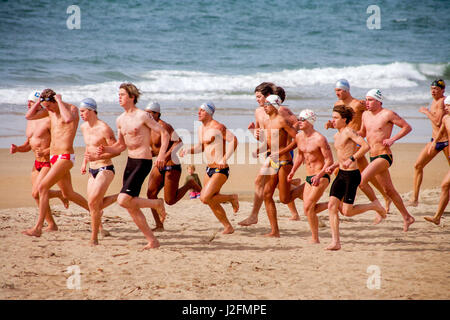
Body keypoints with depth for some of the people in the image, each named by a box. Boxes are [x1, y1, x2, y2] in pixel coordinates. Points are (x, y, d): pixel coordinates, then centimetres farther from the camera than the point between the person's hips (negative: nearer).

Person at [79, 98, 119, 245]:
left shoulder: (104, 129, -15)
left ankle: (94, 238, -5)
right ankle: (119, 197, 28)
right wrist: (84, 162, 15)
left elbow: (116, 150, -15)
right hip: (93, 171, 8)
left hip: (105, 169, -8)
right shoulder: (84, 127, 9)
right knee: (95, 206, 6)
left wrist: (98, 157, -25)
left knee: (93, 203, -17)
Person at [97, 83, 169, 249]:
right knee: (131, 208, 5)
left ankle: (157, 204, 3)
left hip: (143, 162, -8)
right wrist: (105, 150, 2)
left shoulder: (142, 116, -10)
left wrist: (161, 154, -23)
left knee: (123, 200, -19)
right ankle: (152, 241, 14)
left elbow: (164, 133, -10)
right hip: (130, 161, 8)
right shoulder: (120, 120, 12)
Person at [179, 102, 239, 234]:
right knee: (212, 202, 11)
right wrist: (187, 150, 6)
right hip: (209, 169, 9)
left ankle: (232, 198, 4)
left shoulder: (217, 127, -16)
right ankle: (228, 227, 24)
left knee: (205, 198, -18)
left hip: (220, 170, -9)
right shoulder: (201, 128, 12)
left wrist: (224, 159, -28)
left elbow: (233, 140, -25)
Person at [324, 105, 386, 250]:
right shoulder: (337, 136, 15)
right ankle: (335, 242, -4)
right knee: (332, 205, -4)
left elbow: (365, 146, -25)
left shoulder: (349, 131, -12)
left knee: (347, 211, -7)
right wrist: (334, 166, 12)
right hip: (341, 174, 8)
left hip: (352, 174, -8)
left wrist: (351, 159, -28)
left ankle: (374, 206, 18)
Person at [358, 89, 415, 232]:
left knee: (361, 180, -22)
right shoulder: (366, 115, 11)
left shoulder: (388, 114, -10)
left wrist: (392, 139, -17)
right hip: (373, 156, 8)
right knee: (389, 190, 13)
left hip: (384, 156, -8)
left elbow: (407, 127, -7)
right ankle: (407, 217, 24)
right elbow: (362, 133, 25)